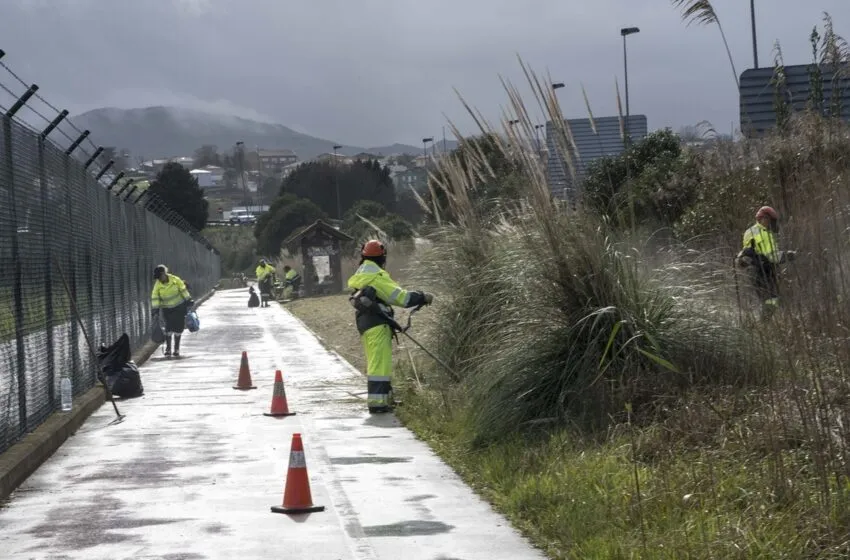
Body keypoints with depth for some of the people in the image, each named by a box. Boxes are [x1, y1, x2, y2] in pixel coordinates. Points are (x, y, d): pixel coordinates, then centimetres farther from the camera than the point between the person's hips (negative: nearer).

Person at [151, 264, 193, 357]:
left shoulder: (175, 279, -13)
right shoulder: (157, 285, -11)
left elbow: (183, 290, -6)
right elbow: (155, 298, -11)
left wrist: (189, 302, -5)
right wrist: (155, 311, -16)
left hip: (180, 307, -1)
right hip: (167, 309, 1)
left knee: (178, 327, -1)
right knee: (169, 327, -10)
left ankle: (176, 349, 9)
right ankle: (168, 348, 0)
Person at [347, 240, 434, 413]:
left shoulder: (360, 276, 17)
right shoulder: (377, 276, -14)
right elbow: (399, 296, -16)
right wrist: (423, 297, -5)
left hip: (365, 323, 10)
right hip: (377, 325, -10)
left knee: (376, 362, 17)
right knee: (379, 362, -9)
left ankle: (385, 397, 27)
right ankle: (377, 402, -12)